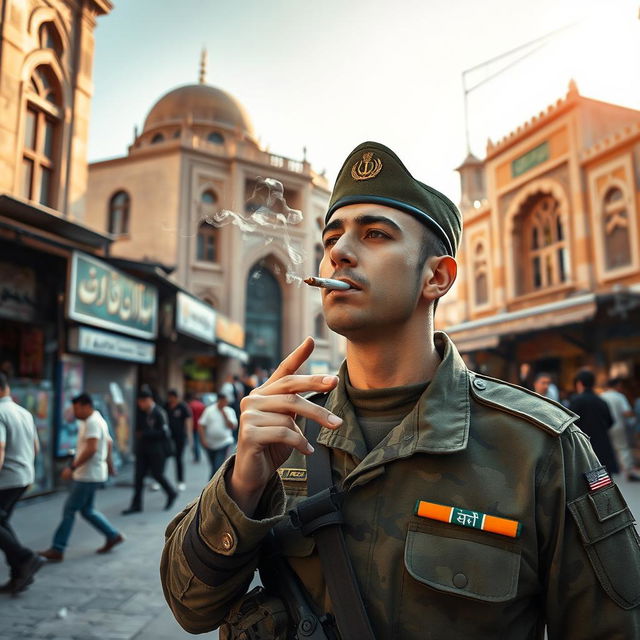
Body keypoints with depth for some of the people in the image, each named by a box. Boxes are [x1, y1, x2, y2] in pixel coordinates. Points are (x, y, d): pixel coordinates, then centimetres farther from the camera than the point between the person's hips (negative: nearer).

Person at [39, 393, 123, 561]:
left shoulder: (92, 422, -18)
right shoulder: (97, 420, 14)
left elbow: (91, 449, -28)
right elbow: (109, 442, 24)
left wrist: (72, 467, -27)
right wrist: (109, 464, 31)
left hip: (88, 476, -10)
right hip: (89, 474, 10)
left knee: (69, 510, -3)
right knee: (87, 510, 15)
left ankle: (57, 550, 4)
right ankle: (113, 536, 21)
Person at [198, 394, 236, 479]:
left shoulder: (229, 411, 0)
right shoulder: (209, 410, -2)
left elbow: (233, 426, -9)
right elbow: (201, 425, -2)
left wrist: (224, 414, -13)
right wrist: (203, 439, -9)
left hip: (224, 443, -1)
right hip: (210, 444, 1)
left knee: (218, 467, -13)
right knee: (214, 466, 15)